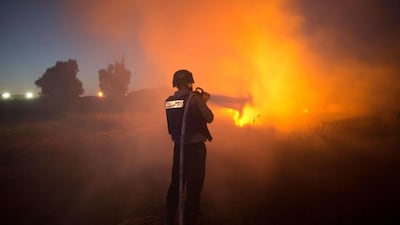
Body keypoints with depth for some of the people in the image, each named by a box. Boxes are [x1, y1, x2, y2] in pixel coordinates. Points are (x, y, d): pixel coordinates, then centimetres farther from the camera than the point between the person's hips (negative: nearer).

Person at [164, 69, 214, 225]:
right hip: (195, 146, -6)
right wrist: (203, 102, 8)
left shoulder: (169, 101, 3)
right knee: (194, 185, 5)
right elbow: (209, 118, -7)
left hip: (178, 146, 6)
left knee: (176, 183, 17)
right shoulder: (194, 98, -14)